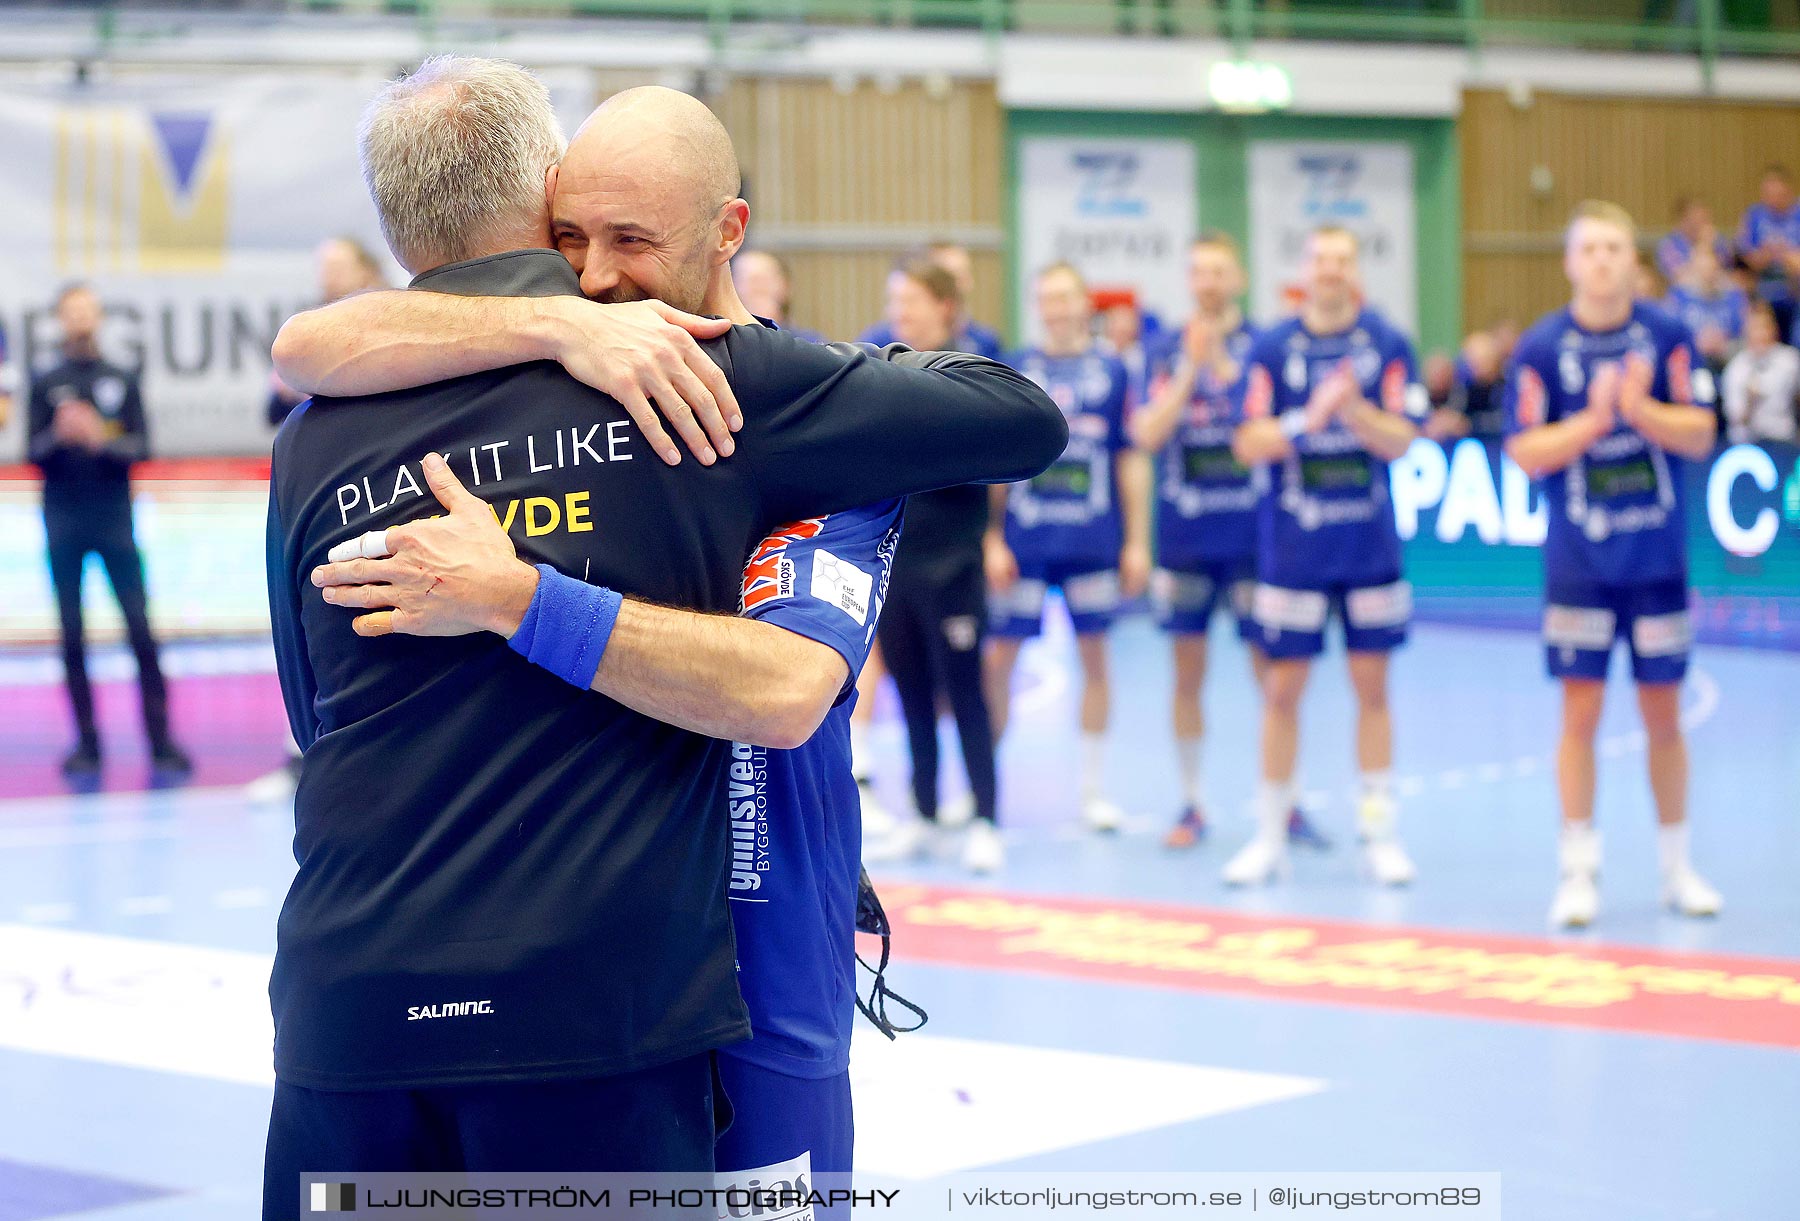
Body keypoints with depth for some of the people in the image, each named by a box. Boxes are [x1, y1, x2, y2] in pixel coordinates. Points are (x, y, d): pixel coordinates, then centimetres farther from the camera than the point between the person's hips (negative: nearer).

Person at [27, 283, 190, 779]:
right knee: (72, 634, 2)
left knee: (140, 627, -6)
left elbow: (141, 448, 1)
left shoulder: (123, 381, 7)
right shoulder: (47, 384, 6)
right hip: (63, 520, 0)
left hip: (114, 518, 0)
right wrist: (59, 436, -20)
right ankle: (87, 743, 8)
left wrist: (101, 439, -17)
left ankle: (161, 740, -3)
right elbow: (33, 451, 1)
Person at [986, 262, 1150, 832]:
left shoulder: (1111, 372, 5)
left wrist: (1137, 542, 3)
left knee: (1094, 656, 6)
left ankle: (1093, 789, 17)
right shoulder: (1013, 370, 3)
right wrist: (991, 539, -1)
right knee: (999, 657, 1)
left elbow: (1131, 460, 6)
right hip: (1022, 542, -1)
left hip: (1093, 543, 1)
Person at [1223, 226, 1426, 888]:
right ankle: (1269, 835, 11)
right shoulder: (1271, 348, -2)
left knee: (1371, 684, 5)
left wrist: (1353, 409, -22)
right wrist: (1310, 417, -21)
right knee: (1283, 687, 2)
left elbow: (1400, 440, -5)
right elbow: (1248, 444, -7)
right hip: (1291, 548, 0)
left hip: (1370, 545, 0)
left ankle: (1380, 830, 13)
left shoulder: (1388, 344, -1)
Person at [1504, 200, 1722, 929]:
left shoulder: (1666, 336, -2)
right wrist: (1593, 419, -19)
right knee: (1580, 712, -1)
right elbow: (1525, 452, -6)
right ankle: (1578, 873, 8)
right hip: (1579, 561, -1)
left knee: (1663, 715, 8)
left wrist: (1638, 409, -21)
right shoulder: (1542, 347, -4)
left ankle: (1677, 869, 21)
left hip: (1658, 558, 1)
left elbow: (1700, 434, -5)